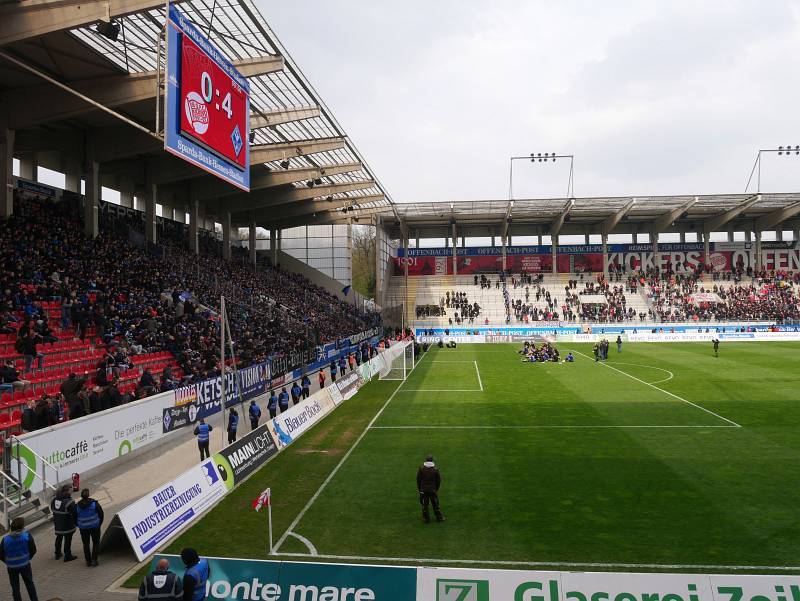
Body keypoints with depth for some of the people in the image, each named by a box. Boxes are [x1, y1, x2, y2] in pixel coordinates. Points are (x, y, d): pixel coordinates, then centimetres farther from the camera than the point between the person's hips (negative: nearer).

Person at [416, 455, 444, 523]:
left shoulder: (421, 468, -8)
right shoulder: (435, 469, -7)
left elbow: (418, 479, -3)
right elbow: (439, 480, -1)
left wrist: (419, 488, 8)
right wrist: (436, 489, 13)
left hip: (423, 489, 0)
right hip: (433, 489, 0)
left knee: (424, 504, 9)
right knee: (435, 504, 11)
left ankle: (426, 518, 14)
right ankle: (439, 517, 19)